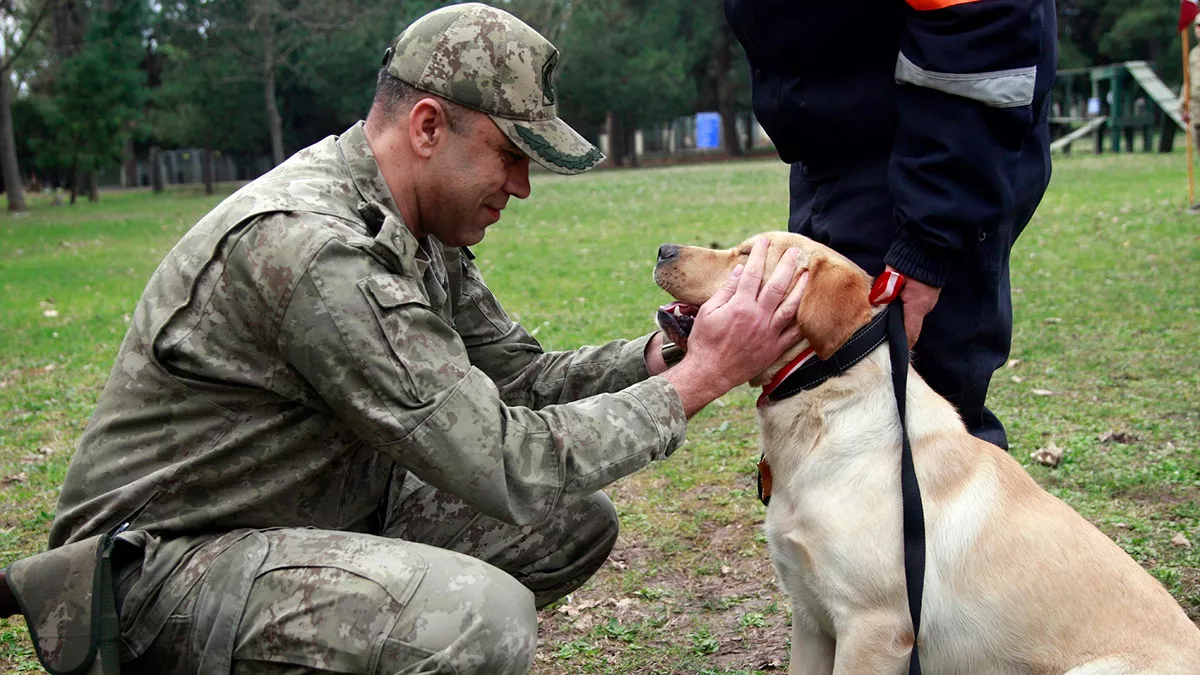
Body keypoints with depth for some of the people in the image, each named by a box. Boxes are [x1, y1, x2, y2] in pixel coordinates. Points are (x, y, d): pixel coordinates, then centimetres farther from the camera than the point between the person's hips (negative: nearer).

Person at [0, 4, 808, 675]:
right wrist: (698, 380, -21)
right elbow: (503, 467, -29)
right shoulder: (307, 245, -29)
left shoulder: (421, 225, 2)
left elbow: (515, 374, 7)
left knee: (575, 522, 4)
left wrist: (659, 352, -9)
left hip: (332, 511, 9)